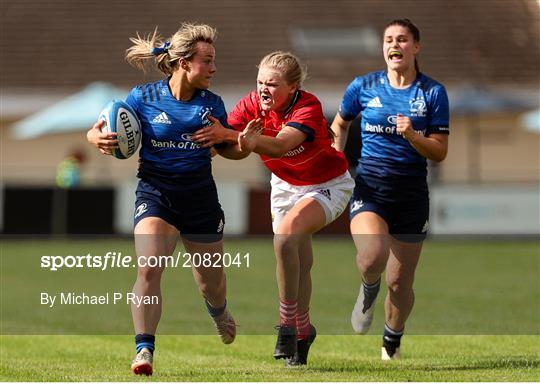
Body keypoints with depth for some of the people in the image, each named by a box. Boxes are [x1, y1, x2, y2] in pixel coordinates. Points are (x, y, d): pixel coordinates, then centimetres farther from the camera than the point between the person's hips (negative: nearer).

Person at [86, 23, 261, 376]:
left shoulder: (212, 104, -3)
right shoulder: (144, 97, -9)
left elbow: (226, 148, 8)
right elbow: (102, 131, -3)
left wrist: (244, 147, -14)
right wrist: (98, 138, -27)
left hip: (200, 196, 2)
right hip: (155, 191, -2)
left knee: (211, 283, 15)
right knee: (148, 270, -25)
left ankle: (219, 312, 51)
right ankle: (144, 350, -19)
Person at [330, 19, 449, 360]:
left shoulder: (433, 92, -1)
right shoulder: (364, 87, 2)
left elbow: (440, 153, -3)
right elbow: (340, 125, 21)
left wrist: (412, 136, -20)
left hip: (412, 194, 1)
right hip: (370, 188, 0)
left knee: (400, 283, 5)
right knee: (372, 258, -29)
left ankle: (392, 342, 33)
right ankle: (369, 289, 8)